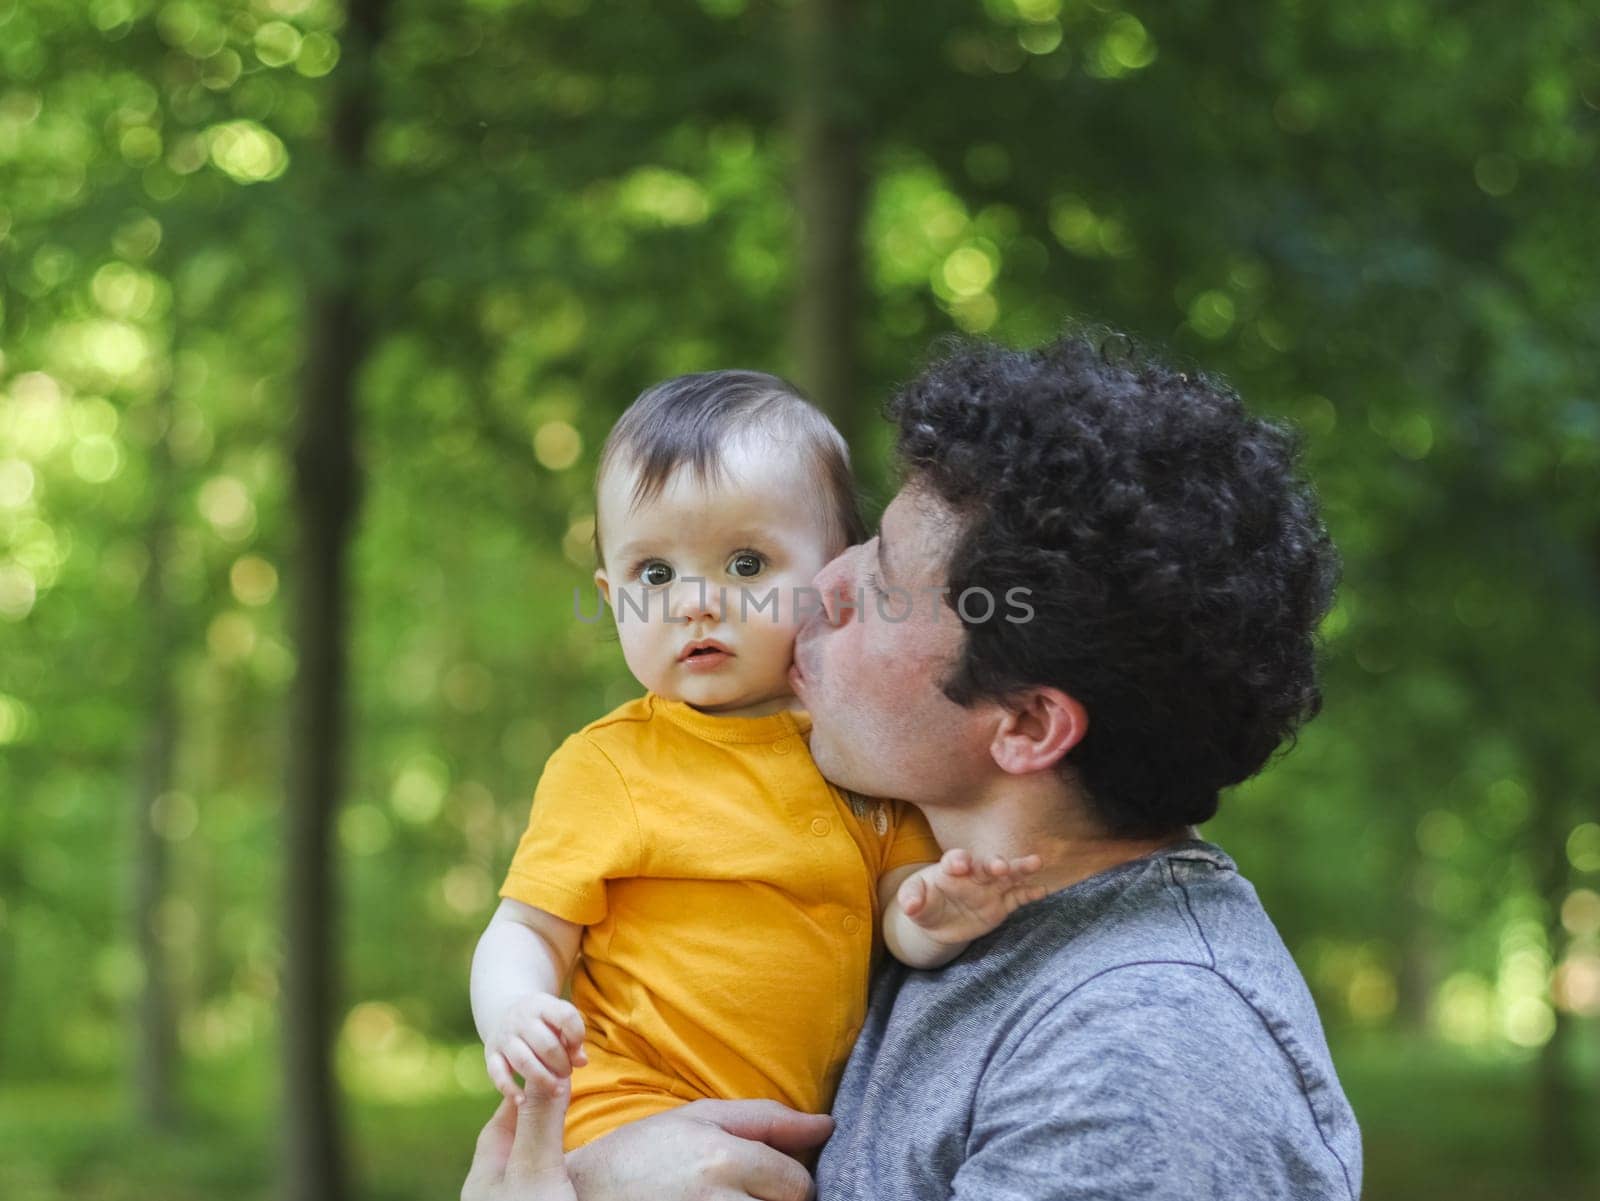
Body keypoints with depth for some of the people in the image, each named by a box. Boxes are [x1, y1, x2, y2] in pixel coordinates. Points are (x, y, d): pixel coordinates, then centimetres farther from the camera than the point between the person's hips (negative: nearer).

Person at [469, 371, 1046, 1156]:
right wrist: (511, 1013, -22)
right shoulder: (605, 764, 1)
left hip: (816, 1122, 7)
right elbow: (528, 933, 1)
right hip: (637, 1113, -6)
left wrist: (931, 921, -16)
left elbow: (899, 913, 8)